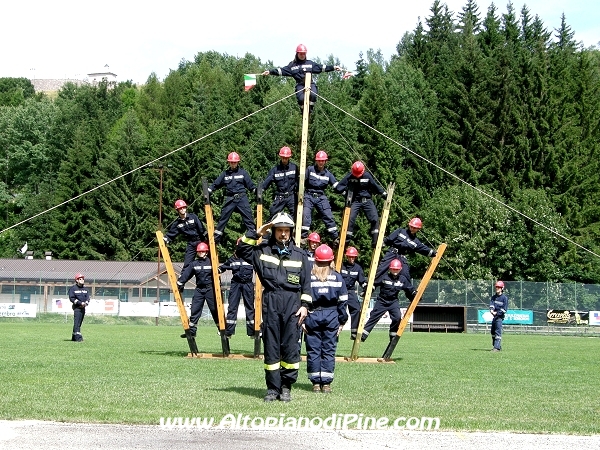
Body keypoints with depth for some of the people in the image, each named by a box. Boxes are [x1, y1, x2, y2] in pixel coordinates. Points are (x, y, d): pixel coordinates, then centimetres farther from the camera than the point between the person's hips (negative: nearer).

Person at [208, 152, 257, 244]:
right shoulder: (225, 174, 10)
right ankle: (215, 239, 6)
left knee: (248, 217, -3)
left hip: (242, 198, -1)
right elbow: (216, 184, 12)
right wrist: (207, 191, 1)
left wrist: (257, 190, -7)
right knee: (223, 218, 1)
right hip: (229, 199, 1)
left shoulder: (243, 172, 6)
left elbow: (250, 185, 7)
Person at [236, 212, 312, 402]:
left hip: (292, 303, 0)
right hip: (270, 302, 0)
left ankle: (286, 387, 5)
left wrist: (305, 305, 1)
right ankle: (273, 388, 7)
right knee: (271, 346, 2)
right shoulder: (263, 250, 10)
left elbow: (306, 283, 10)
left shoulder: (299, 254, 10)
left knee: (291, 347, -3)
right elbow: (241, 250, 3)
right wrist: (256, 234, -2)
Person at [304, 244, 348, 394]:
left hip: (312, 316, -1)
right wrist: (342, 321, 8)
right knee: (329, 350, 5)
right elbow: (343, 301, 2)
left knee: (313, 350, 5)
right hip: (331, 317, 1)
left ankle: (316, 383, 5)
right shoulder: (337, 277, 2)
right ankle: (326, 383, 2)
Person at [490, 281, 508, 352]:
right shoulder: (493, 297, 13)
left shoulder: (504, 298, -4)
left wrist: (497, 313, -16)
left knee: (498, 332, -11)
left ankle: (497, 347, -14)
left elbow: (505, 309, -8)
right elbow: (491, 304, 1)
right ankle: (497, 346, 19)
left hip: (500, 317, -7)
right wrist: (491, 310, -20)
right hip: (494, 316, 7)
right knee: (493, 332, 10)